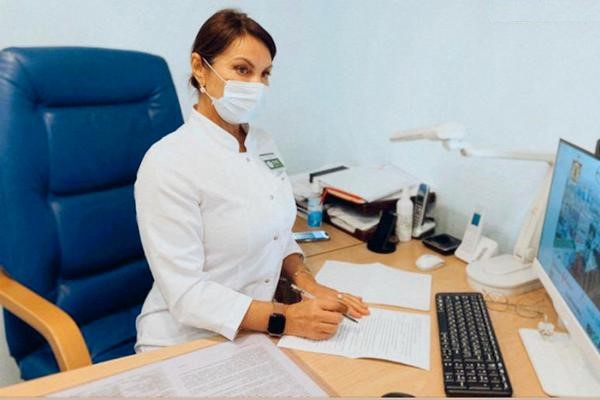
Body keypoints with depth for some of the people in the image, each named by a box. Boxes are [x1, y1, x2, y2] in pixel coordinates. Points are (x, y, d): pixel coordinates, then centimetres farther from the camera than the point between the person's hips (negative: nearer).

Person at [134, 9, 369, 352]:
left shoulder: (264, 145, 2)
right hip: (187, 346, -6)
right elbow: (187, 293, -20)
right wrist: (285, 319, -26)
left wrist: (310, 286, -5)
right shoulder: (170, 162, -18)